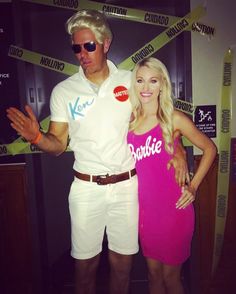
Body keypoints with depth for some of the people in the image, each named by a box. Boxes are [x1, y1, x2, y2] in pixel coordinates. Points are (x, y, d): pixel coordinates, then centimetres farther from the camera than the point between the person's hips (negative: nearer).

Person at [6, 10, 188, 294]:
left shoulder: (131, 81, -1)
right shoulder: (63, 91, -1)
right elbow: (58, 144, 1)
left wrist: (177, 151, -9)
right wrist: (36, 137, -20)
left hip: (127, 185, 1)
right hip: (86, 188, 0)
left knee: (122, 261, 14)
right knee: (85, 261, 12)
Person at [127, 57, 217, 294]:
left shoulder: (174, 119, -9)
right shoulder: (129, 120, 2)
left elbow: (209, 149, 0)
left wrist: (193, 187, -4)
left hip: (173, 208, -3)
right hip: (145, 208, 4)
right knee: (153, 272, 19)